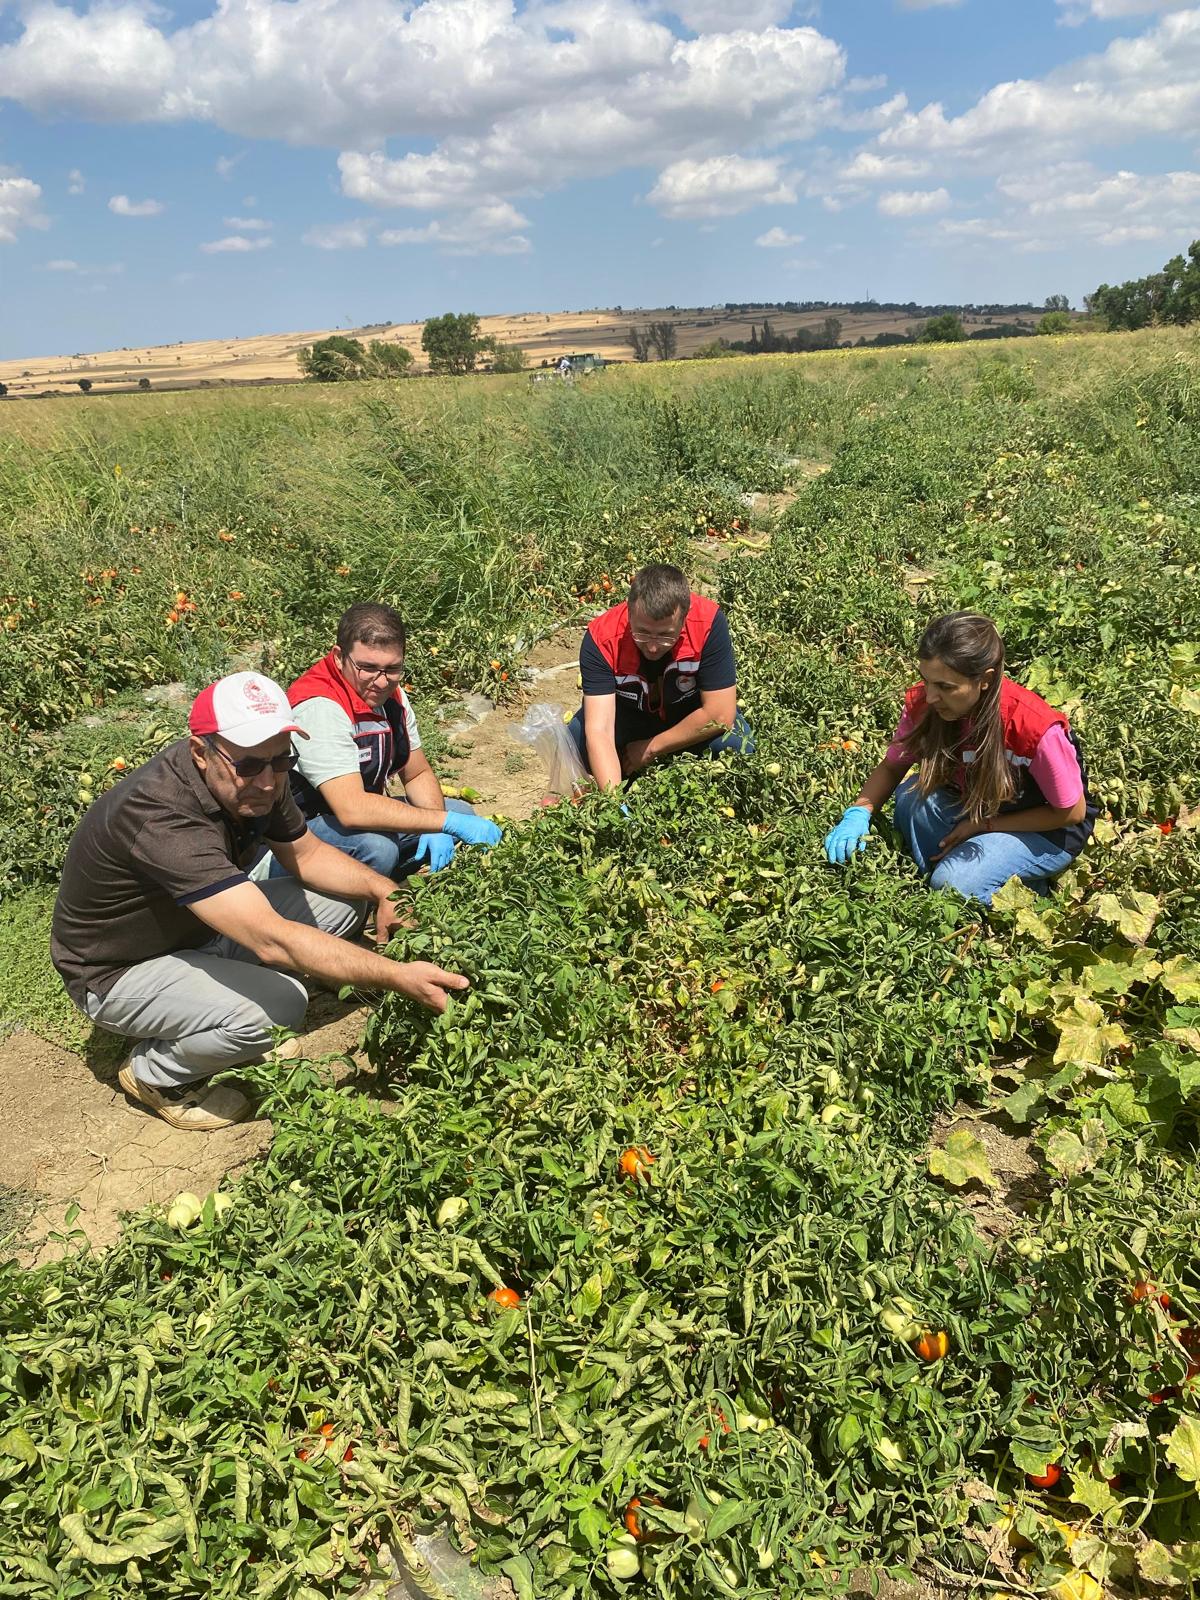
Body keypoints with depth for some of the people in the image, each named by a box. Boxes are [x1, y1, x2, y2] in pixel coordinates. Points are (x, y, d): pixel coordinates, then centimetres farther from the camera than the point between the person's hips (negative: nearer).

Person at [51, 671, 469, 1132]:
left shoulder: (254, 783, -13)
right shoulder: (162, 817, -38)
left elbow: (305, 853, 5)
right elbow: (271, 940, -45)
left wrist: (384, 890, -12)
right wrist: (398, 977, -45)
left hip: (198, 932, 8)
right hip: (120, 973, -8)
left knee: (344, 899, -1)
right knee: (279, 1003, -32)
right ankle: (154, 1074, -1)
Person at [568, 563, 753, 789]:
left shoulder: (708, 622, -33)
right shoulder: (601, 637, -31)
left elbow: (720, 715, -28)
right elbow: (599, 729, -36)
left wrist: (651, 749, -23)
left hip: (691, 714, 0)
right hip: (628, 714, 0)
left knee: (734, 744, -30)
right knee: (575, 742, -28)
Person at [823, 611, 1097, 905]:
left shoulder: (1036, 727, -34)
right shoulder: (923, 704, -22)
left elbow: (1072, 812, -18)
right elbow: (891, 767, -4)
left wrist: (983, 825, -20)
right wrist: (859, 813, -23)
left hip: (1050, 829, -5)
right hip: (976, 808, 5)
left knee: (954, 882, -28)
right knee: (912, 795, -26)